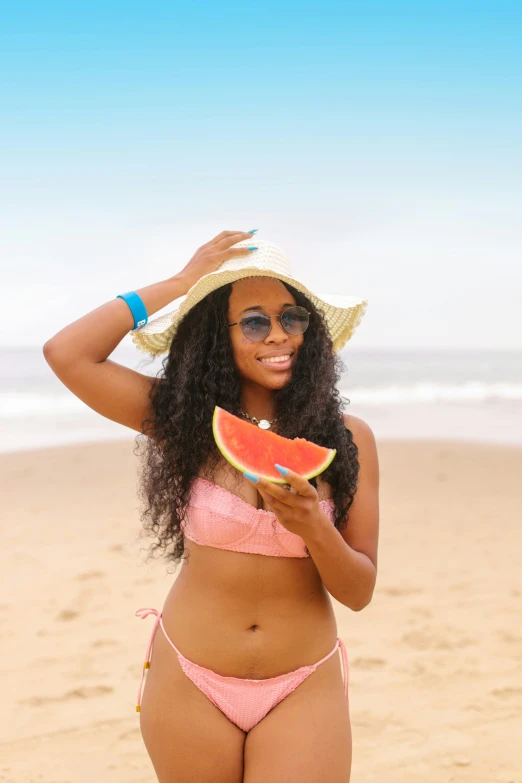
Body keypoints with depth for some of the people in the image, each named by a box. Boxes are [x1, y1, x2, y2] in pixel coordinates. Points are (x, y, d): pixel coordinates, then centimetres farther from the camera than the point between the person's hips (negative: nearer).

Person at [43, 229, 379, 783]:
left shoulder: (347, 439, -5)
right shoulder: (186, 423, -4)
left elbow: (359, 592, -3)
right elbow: (66, 354, -14)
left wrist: (313, 527, -23)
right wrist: (180, 284, -10)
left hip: (304, 691, 0)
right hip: (189, 686, 1)